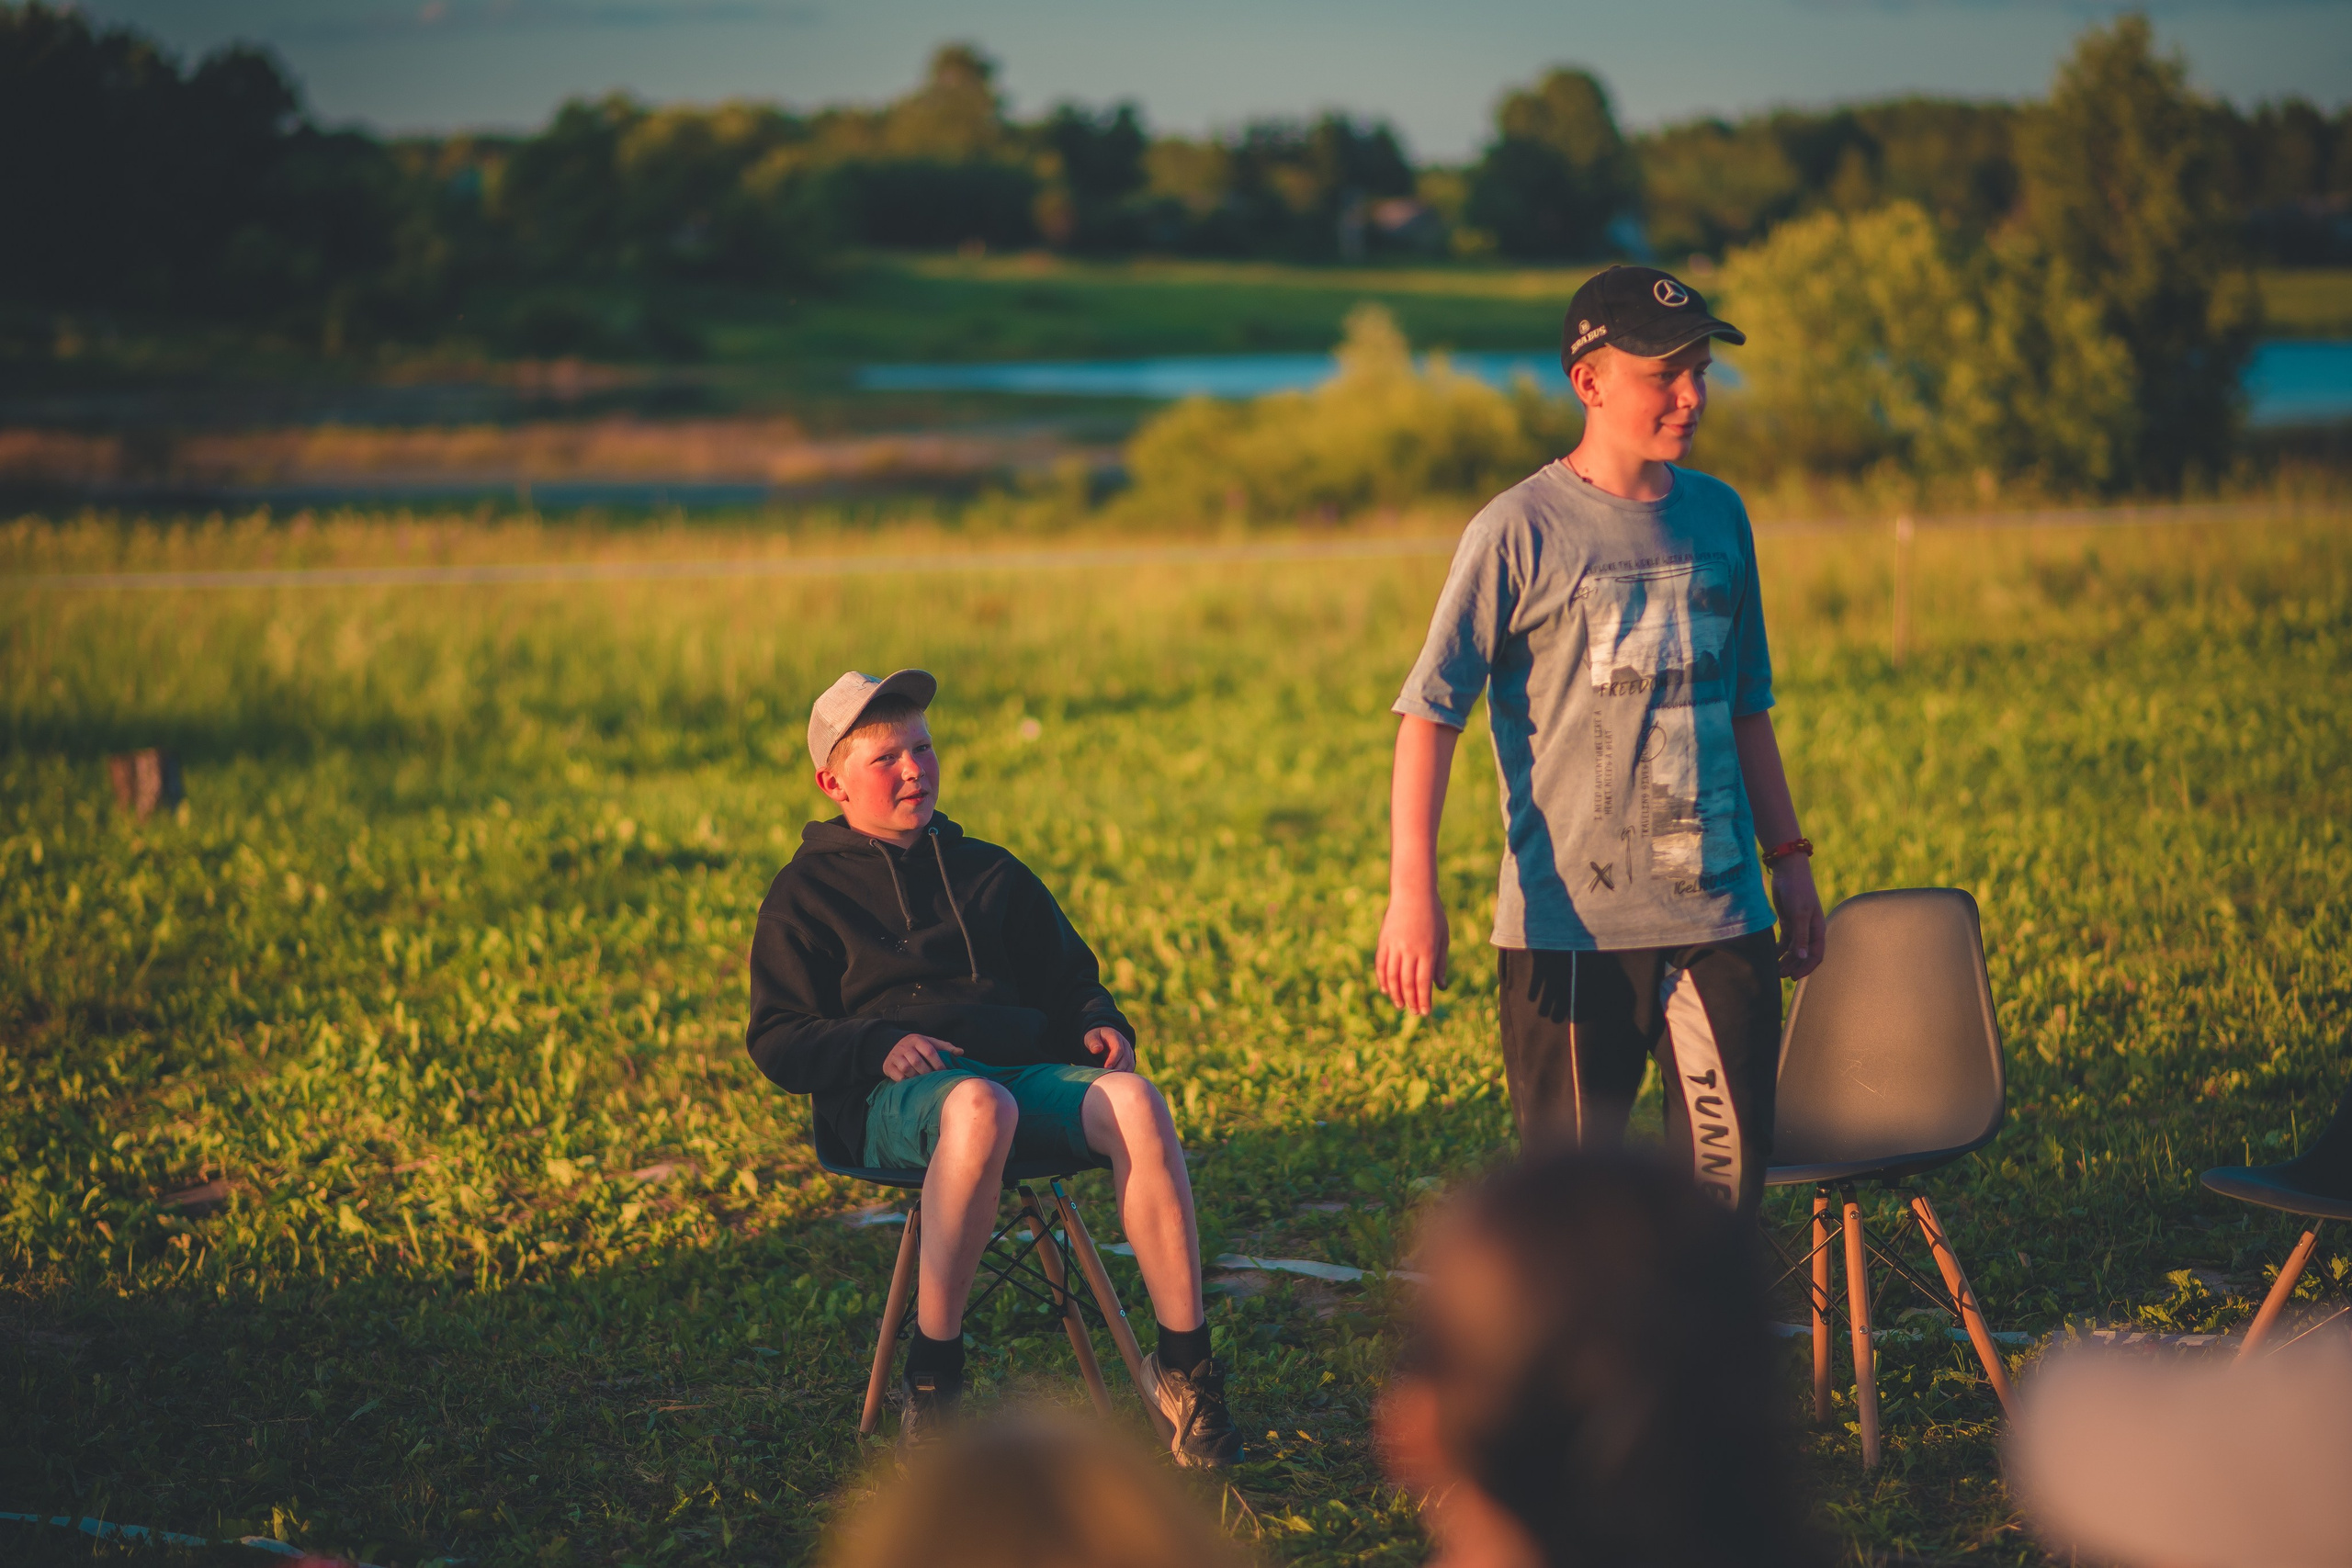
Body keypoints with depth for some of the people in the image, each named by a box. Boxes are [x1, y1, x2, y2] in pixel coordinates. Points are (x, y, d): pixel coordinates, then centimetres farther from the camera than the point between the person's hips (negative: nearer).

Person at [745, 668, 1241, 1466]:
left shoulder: (989, 873, 29)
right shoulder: (806, 892, 16)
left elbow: (1066, 976, 33)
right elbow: (779, 1040, 7)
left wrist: (1098, 1024, 8)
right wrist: (879, 1045, -13)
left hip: (1029, 1070, 4)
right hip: (892, 1097, -4)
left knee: (1134, 1101, -32)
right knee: (980, 1106, -42)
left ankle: (1185, 1363, -30)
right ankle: (931, 1377, -34)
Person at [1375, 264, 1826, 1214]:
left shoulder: (1719, 518, 10)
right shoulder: (1521, 531, -7)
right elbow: (1429, 711, -10)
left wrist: (1788, 856, 19)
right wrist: (1412, 892, -19)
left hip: (1720, 917, 5)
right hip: (1571, 923, -4)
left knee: (1730, 1173, 3)